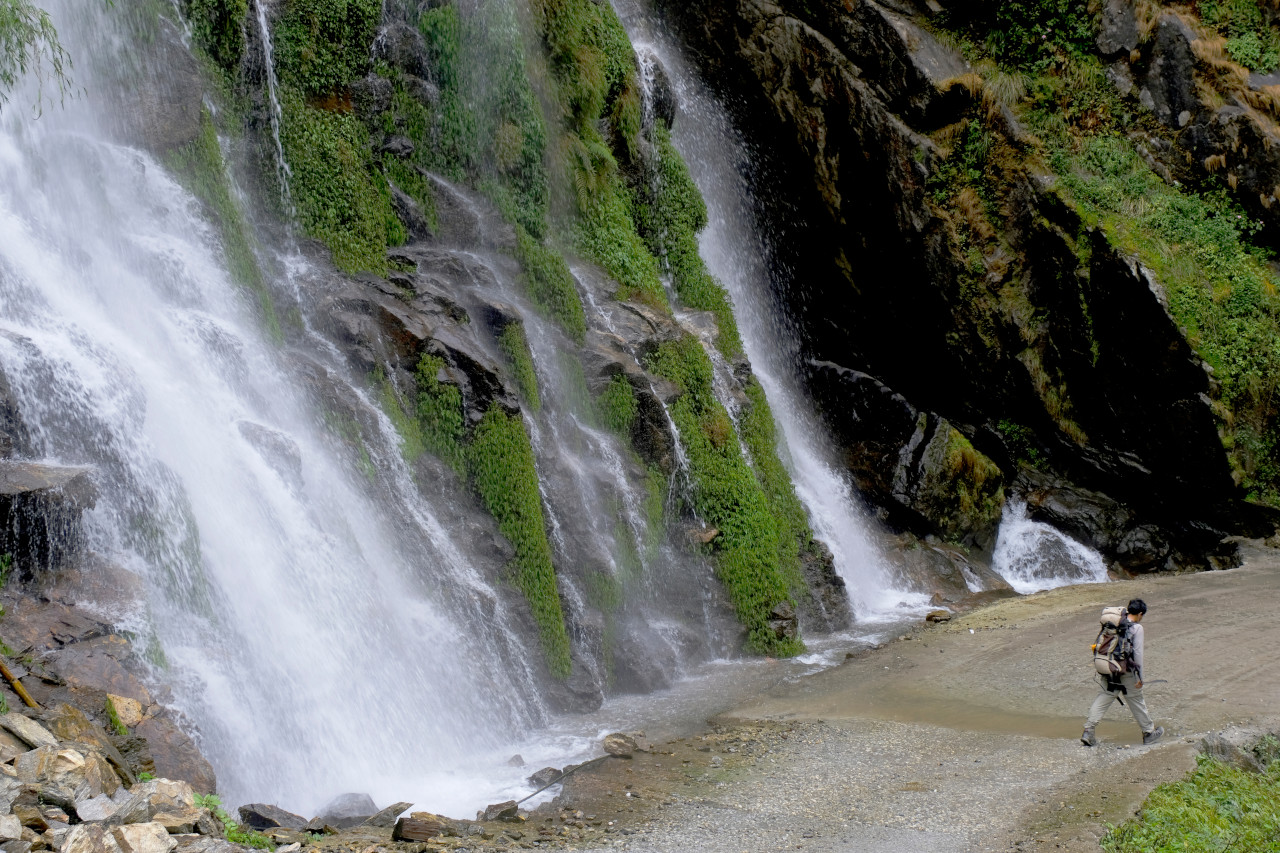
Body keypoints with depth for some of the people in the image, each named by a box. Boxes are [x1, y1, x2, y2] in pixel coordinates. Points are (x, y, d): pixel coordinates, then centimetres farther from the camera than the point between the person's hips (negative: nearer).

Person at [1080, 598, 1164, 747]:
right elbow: (1138, 653, -12)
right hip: (1126, 672, -4)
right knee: (1136, 701, 11)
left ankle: (1088, 731, -3)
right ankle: (1149, 732, 27)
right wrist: (1140, 676, -6)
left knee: (1103, 699, 8)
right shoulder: (1137, 628, -10)